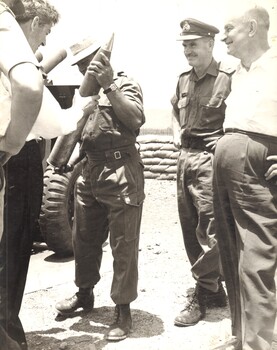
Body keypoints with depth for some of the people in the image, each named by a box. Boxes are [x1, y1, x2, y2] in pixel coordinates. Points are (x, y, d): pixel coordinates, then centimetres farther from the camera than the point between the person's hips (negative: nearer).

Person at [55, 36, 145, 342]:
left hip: (120, 171, -7)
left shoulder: (124, 83, -2)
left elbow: (136, 119, -20)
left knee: (123, 245, -2)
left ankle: (123, 309, 9)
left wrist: (110, 85, -21)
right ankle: (84, 293, 36)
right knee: (84, 239, 17)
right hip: (90, 171, 7)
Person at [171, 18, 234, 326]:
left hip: (210, 159, -8)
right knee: (189, 227, 11)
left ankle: (201, 295, 3)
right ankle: (214, 291, 24)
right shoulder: (184, 79, 15)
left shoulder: (228, 78, -9)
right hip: (185, 157, 8)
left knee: (209, 228, -7)